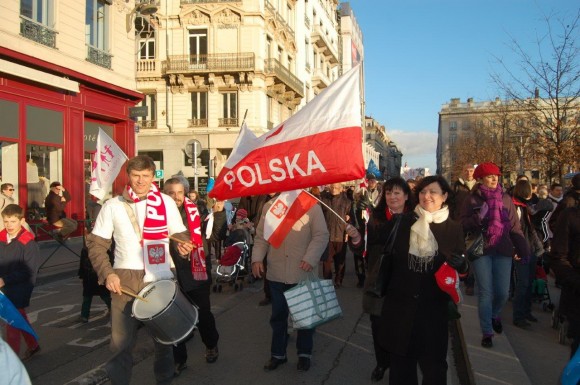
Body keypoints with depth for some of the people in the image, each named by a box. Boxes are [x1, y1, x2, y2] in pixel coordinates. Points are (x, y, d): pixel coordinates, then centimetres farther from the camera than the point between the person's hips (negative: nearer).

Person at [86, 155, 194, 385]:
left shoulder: (166, 202, 3)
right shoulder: (113, 205, 2)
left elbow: (179, 233, 9)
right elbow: (95, 243, 3)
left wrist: (184, 246, -15)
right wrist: (107, 273, -10)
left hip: (161, 279, 1)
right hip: (125, 279, -1)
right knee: (121, 340, 0)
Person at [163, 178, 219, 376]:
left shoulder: (195, 212, -1)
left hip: (196, 272, 0)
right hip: (173, 276, 0)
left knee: (203, 314, 14)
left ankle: (211, 345, 42)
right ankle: (179, 358, 30)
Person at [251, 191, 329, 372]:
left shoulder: (312, 206, -6)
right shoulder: (269, 206, 3)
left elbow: (321, 236, -9)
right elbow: (261, 237, 6)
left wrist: (310, 258, -20)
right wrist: (257, 258, -7)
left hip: (303, 272, -2)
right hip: (276, 273, 3)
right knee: (278, 315, 15)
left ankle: (304, 353, 32)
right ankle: (278, 353, 32)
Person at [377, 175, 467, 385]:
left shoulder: (453, 228, 0)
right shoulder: (401, 222, 0)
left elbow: (463, 266, 4)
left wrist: (460, 263, -16)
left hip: (434, 306, -1)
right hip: (400, 303, 1)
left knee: (433, 363, 9)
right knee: (401, 360, 14)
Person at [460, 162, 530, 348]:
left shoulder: (505, 198, 6)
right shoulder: (473, 199, -1)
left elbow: (515, 227, 6)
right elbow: (463, 225, -3)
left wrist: (523, 249, 1)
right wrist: (478, 217, -20)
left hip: (503, 250, 2)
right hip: (481, 250, -2)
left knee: (503, 292, 5)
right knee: (485, 293, 0)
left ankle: (495, 315, 38)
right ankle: (487, 332, 13)